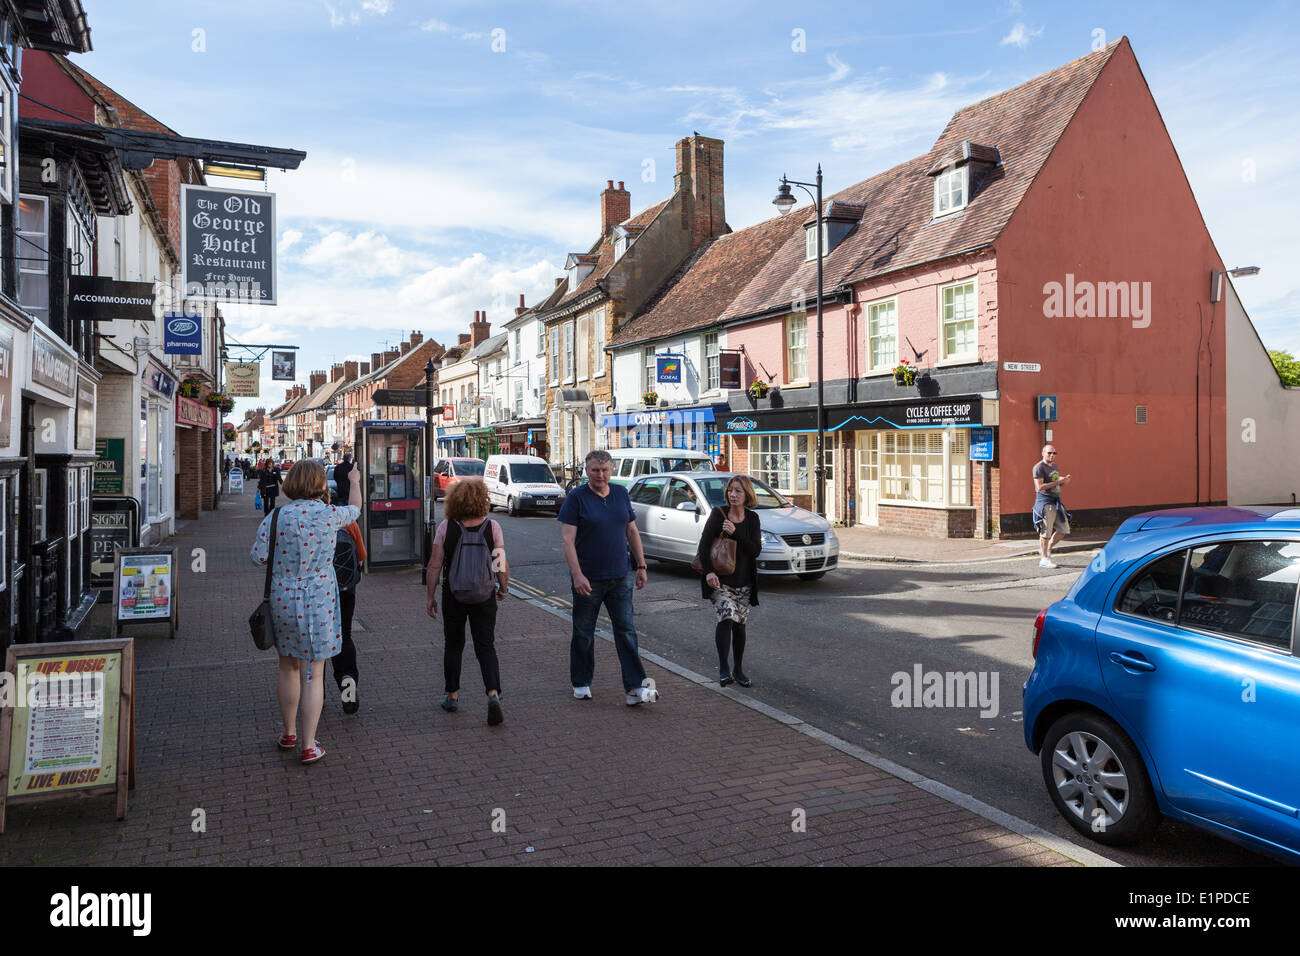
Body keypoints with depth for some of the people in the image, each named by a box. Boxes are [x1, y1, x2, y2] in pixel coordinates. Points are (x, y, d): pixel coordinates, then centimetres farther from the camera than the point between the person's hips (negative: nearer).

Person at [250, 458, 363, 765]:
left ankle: (289, 734, 33)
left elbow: (259, 556, -4)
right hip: (318, 602, -2)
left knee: (288, 668, 19)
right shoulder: (330, 515, -9)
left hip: (282, 599, 3)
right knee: (312, 674, 3)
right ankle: (309, 746, 6)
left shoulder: (276, 517, -7)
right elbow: (355, 508, 12)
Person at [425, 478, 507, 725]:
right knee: (486, 647, 5)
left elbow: (434, 565, -6)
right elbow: (502, 566, -6)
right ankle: (493, 694, -13)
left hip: (453, 596, 0)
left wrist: (430, 596, 4)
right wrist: (503, 589, 11)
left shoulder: (446, 527, -7)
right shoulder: (492, 527, -6)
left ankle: (452, 696, 26)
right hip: (484, 597, 0)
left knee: (453, 645, 18)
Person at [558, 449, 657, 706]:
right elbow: (567, 539, -13)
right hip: (588, 579, -3)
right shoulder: (576, 497, -7)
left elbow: (632, 532, 14)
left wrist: (641, 565, 10)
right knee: (583, 634, 9)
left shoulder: (621, 494, 7)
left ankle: (635, 688, 1)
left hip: (620, 577, 3)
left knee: (626, 631, 1)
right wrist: (577, 575, -21)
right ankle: (581, 684, 25)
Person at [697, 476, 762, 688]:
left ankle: (738, 670, 26)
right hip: (719, 580, -3)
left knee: (739, 624, 10)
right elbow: (703, 544, -11)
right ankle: (723, 668, -18)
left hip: (743, 582, 3)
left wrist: (735, 533, -18)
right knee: (727, 616, -24)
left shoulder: (752, 519, 3)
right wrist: (708, 572, -24)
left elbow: (755, 550, -6)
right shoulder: (718, 514, -5)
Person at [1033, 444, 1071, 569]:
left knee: (1063, 530, 8)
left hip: (1056, 501, 8)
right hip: (1045, 502, -8)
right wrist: (1057, 482, -20)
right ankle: (1044, 559, 1)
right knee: (1046, 532, -6)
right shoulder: (1039, 467, -10)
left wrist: (1064, 481, 4)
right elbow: (1039, 487, -19)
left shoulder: (1054, 466, 17)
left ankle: (1047, 549, 25)